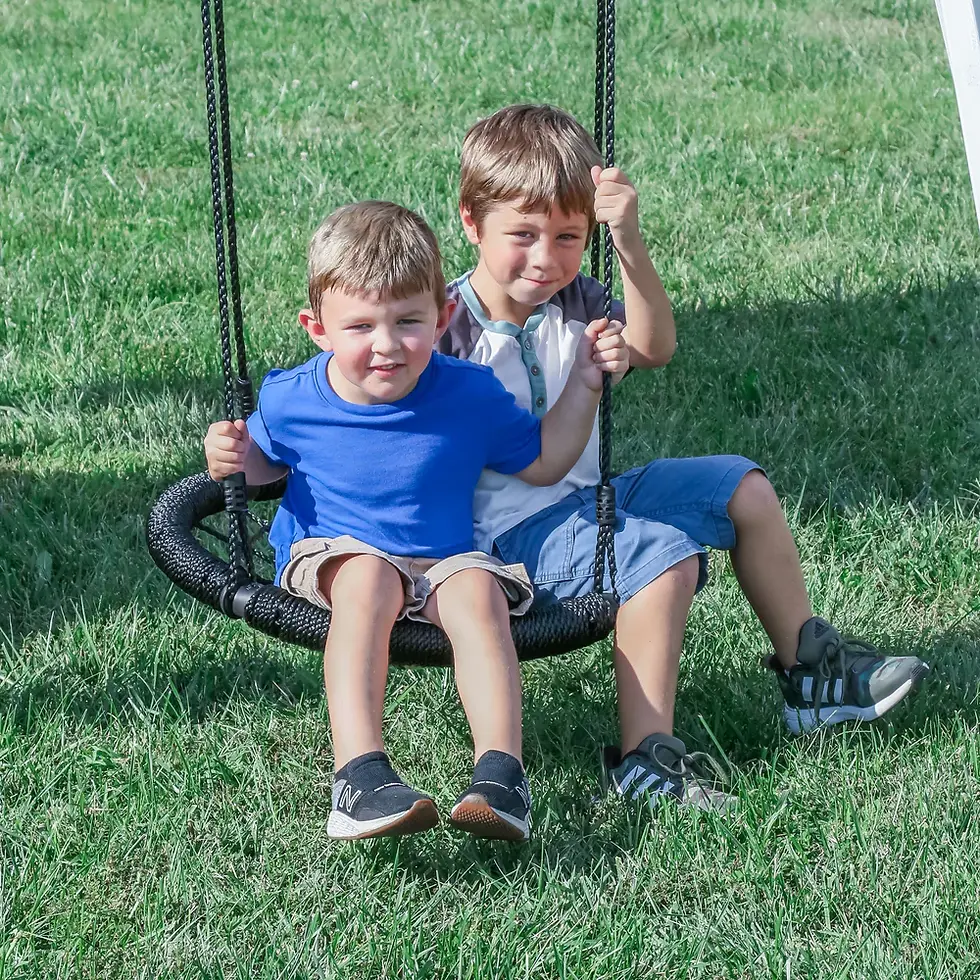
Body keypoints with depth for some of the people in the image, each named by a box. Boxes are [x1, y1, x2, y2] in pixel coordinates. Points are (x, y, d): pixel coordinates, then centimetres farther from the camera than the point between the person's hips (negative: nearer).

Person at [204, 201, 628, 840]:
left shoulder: (470, 394, -5)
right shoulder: (292, 399, -5)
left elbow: (543, 463, 8)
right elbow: (266, 465, 15)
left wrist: (583, 385, -3)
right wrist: (233, 461, -9)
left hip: (444, 563, 1)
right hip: (330, 558, -1)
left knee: (479, 593, -32)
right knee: (369, 579, -36)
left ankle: (501, 774, -43)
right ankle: (361, 775, -49)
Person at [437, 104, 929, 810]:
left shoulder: (574, 301, 5)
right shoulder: (448, 327, -14)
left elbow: (653, 349, -13)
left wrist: (629, 240, -22)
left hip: (584, 498, 9)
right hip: (512, 530, -9)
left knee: (744, 488, 9)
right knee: (663, 552, -31)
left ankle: (811, 670, 19)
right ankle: (646, 757, -29)